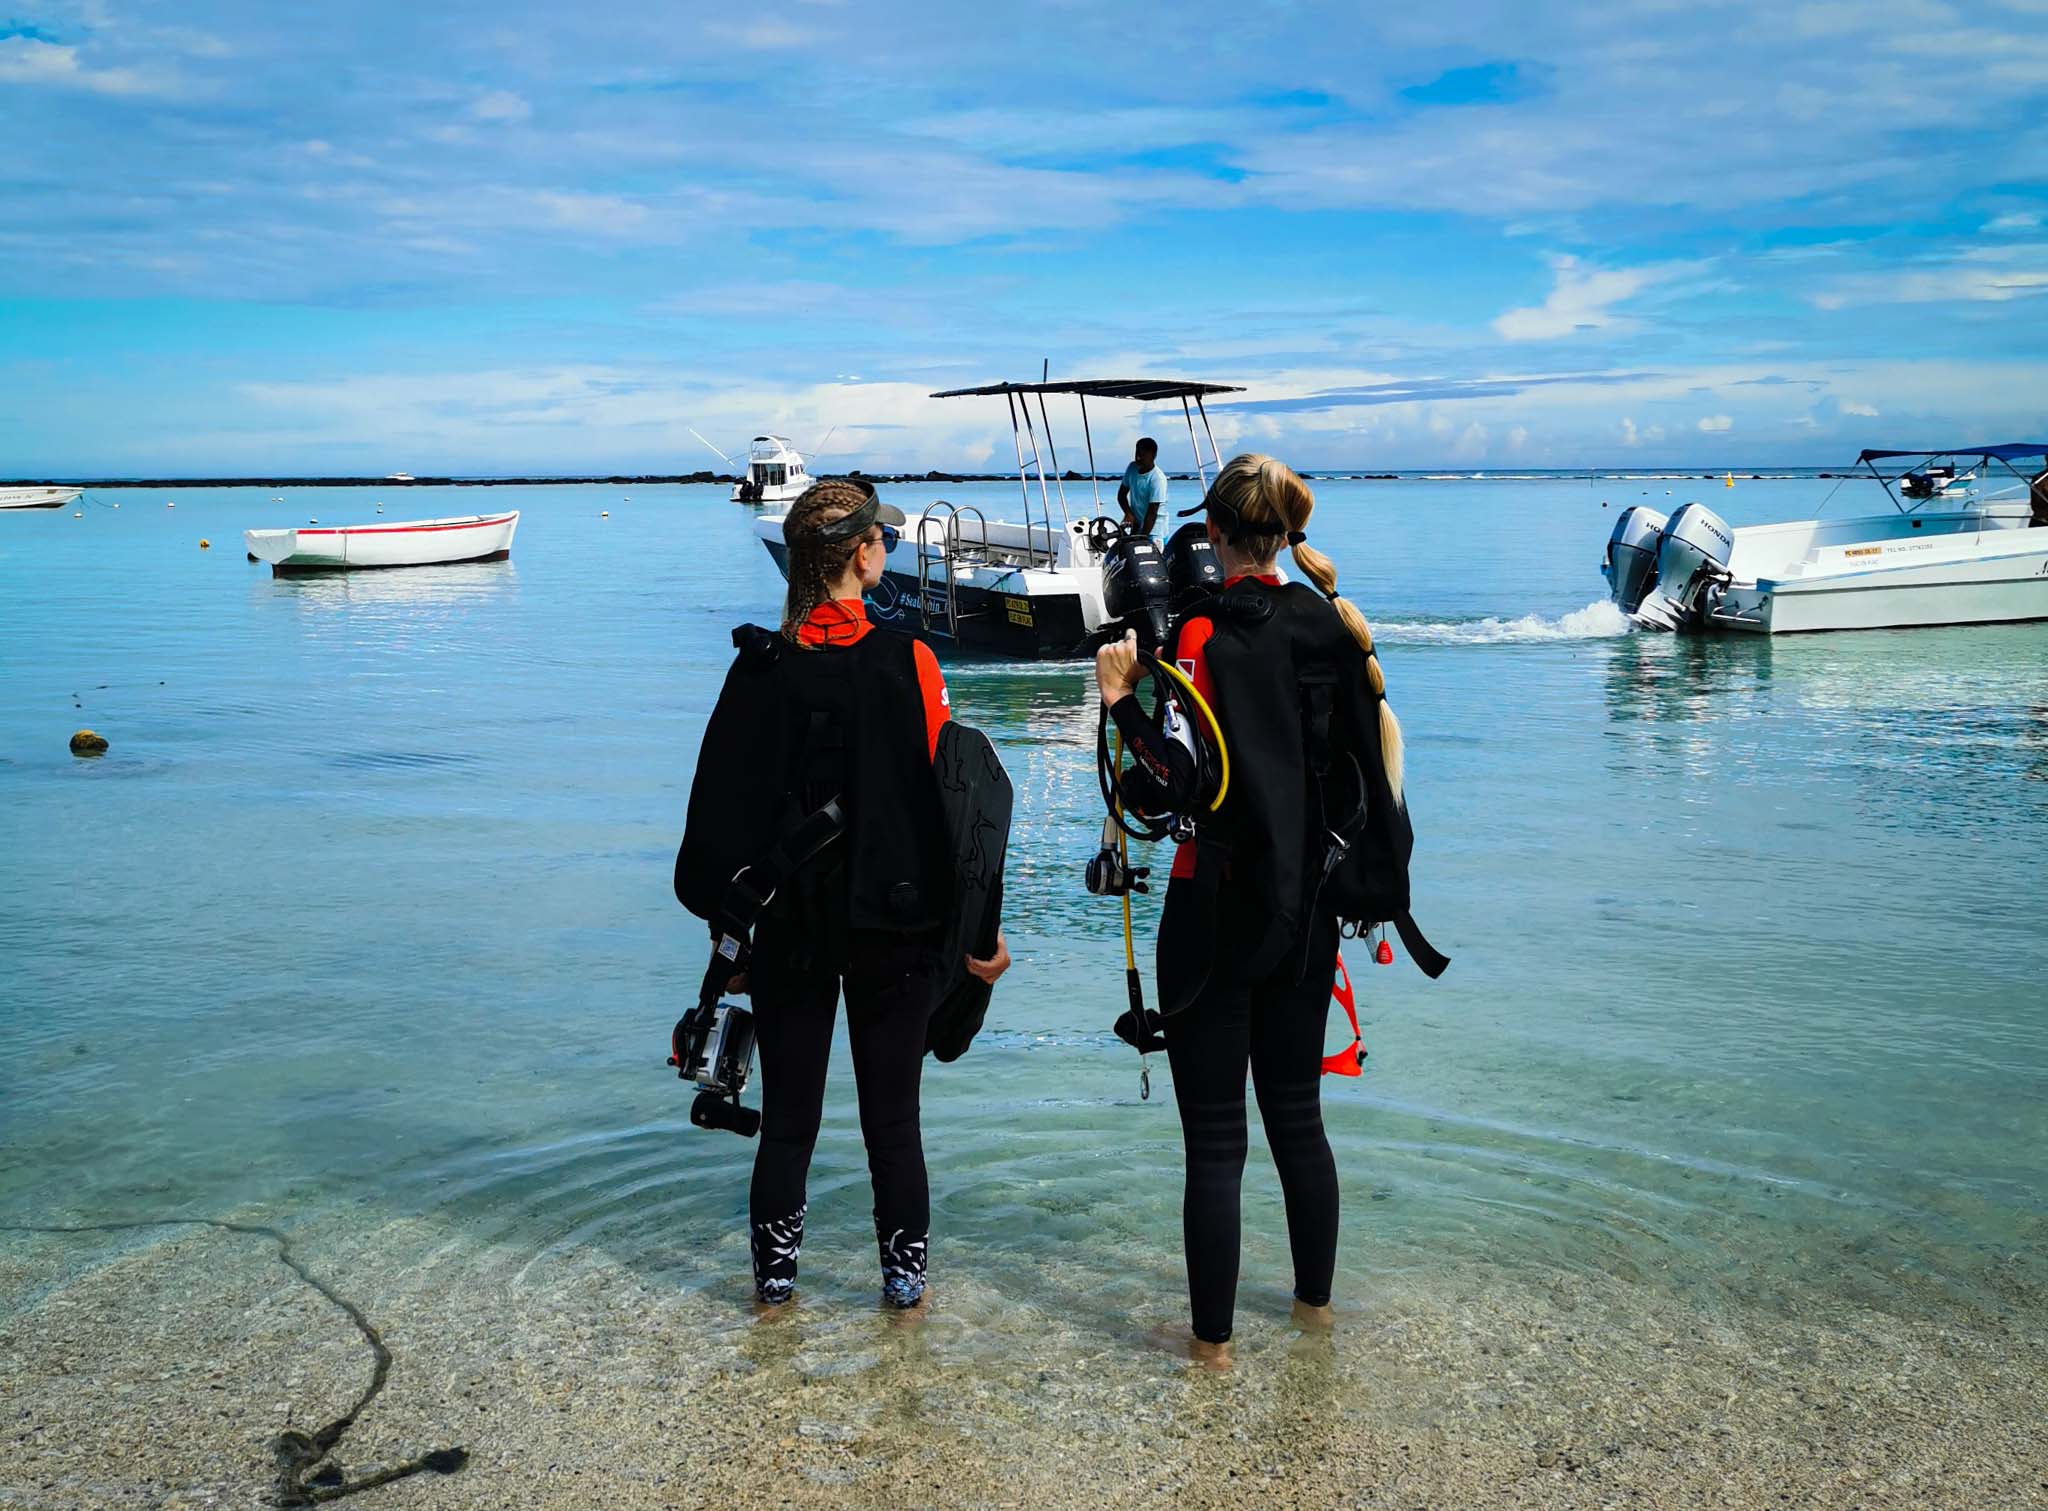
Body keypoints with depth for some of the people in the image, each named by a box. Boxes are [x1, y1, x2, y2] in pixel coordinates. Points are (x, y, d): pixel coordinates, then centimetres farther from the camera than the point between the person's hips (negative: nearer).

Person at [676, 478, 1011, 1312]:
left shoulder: (761, 666, -4)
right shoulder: (908, 661, -11)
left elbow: (722, 806, 0)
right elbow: (947, 798, -11)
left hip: (787, 928, 2)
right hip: (894, 923, -2)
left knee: (787, 1114, 14)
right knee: (893, 1115, 11)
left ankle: (775, 1273, 25)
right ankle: (905, 1273, 22)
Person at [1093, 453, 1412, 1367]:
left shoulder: (1205, 634, -15)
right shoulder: (1331, 623, 2)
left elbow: (1190, 786, -21)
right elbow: (1375, 750, 7)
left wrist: (1123, 706, -17)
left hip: (1218, 913, -6)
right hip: (1306, 913, 6)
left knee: (1214, 1136, 3)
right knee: (1297, 1114, 20)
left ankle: (1213, 1338, 13)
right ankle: (1315, 1301, 34)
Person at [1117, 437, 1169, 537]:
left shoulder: (1158, 479, -19)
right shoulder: (1132, 468, 2)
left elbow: (1152, 512, -21)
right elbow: (1122, 494, 12)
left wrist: (1142, 537, -24)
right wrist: (1128, 513, -7)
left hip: (1153, 529, -7)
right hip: (1136, 525, 7)